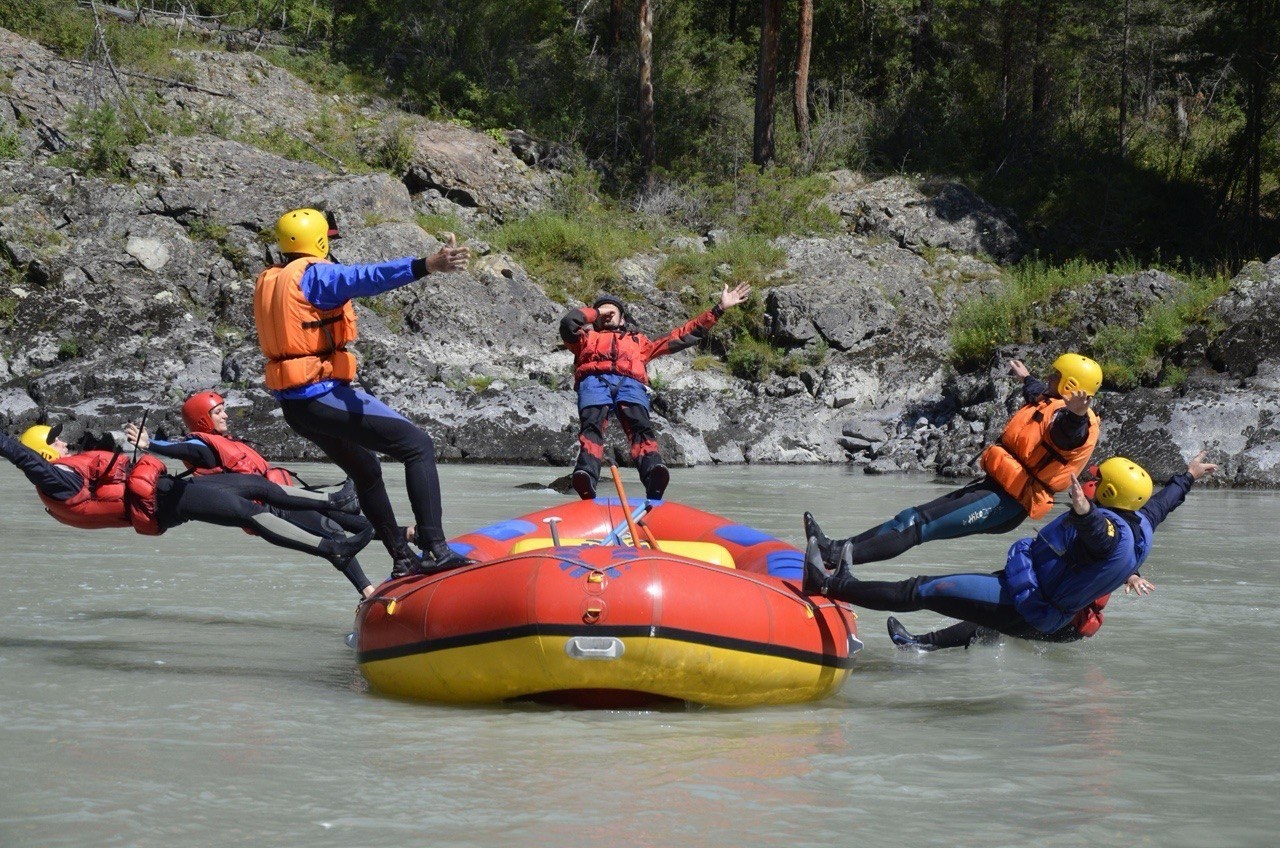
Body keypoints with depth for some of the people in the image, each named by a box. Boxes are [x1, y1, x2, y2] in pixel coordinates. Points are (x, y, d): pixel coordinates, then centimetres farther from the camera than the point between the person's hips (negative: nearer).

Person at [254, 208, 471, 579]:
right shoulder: (313, 274, -11)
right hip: (323, 395, -10)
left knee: (365, 471, 26)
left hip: (294, 403, 10)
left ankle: (402, 559, 30)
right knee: (418, 446, -11)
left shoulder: (267, 282, 16)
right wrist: (426, 266, -43)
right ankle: (434, 550, -22)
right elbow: (365, 278, -31)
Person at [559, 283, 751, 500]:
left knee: (640, 425, -31)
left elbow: (682, 336, 41)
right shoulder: (586, 338, 40)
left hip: (630, 383, 1)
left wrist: (719, 309, 41)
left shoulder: (639, 341, 43)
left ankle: (654, 481, -57)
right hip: (593, 380, -1)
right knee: (591, 424, -33)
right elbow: (568, 323, 18)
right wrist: (596, 312, 35)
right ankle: (586, 477, -58)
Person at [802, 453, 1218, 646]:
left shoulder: (1107, 529, -24)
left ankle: (832, 585, -16)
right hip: (1043, 618, 11)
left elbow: (1098, 533, -50)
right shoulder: (1140, 524, 6)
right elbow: (1161, 501, 26)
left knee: (922, 591, -13)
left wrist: (1084, 512, -71)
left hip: (1021, 609, -11)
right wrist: (1187, 477, 45)